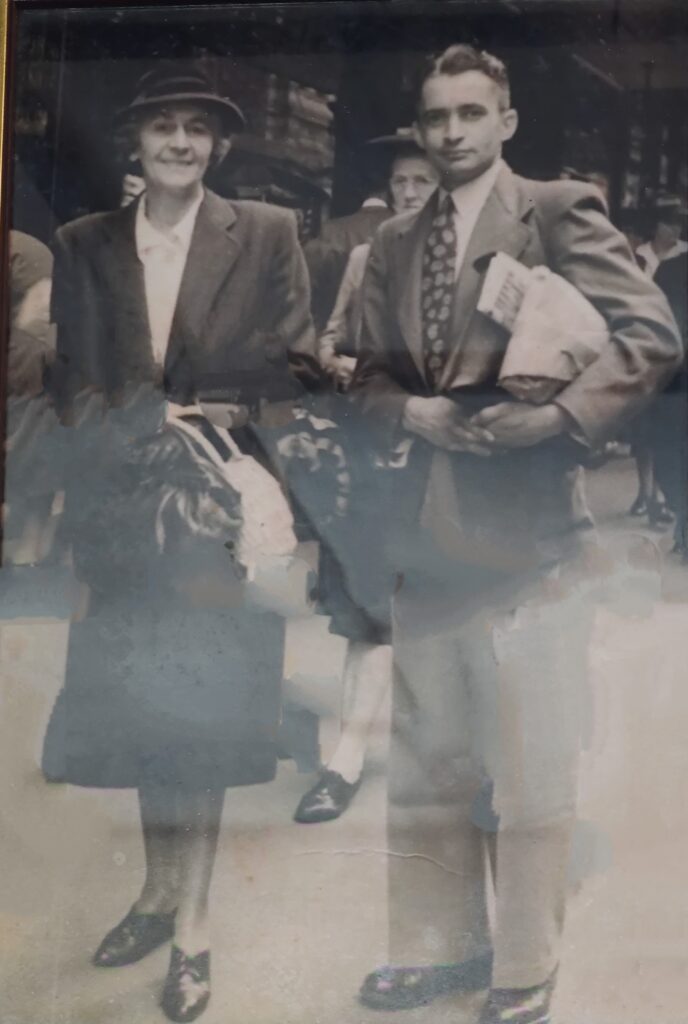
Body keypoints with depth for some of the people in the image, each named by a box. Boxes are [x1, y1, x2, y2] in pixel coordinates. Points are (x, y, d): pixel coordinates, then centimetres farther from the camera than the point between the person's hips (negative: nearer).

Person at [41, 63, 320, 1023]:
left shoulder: (267, 235, 2)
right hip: (122, 511, 3)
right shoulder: (83, 245, 8)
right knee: (141, 713, 10)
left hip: (222, 511, -2)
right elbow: (69, 382, 3)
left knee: (202, 716, 0)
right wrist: (154, 428, -10)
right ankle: (160, 890, 28)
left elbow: (296, 368, -1)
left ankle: (193, 924, 10)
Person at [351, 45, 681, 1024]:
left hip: (525, 527, -5)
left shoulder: (560, 211, -2)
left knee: (530, 767, 0)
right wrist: (411, 412, -3)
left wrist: (557, 416, -18)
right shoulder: (394, 244, 15)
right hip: (428, 528, 6)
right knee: (425, 759, 11)